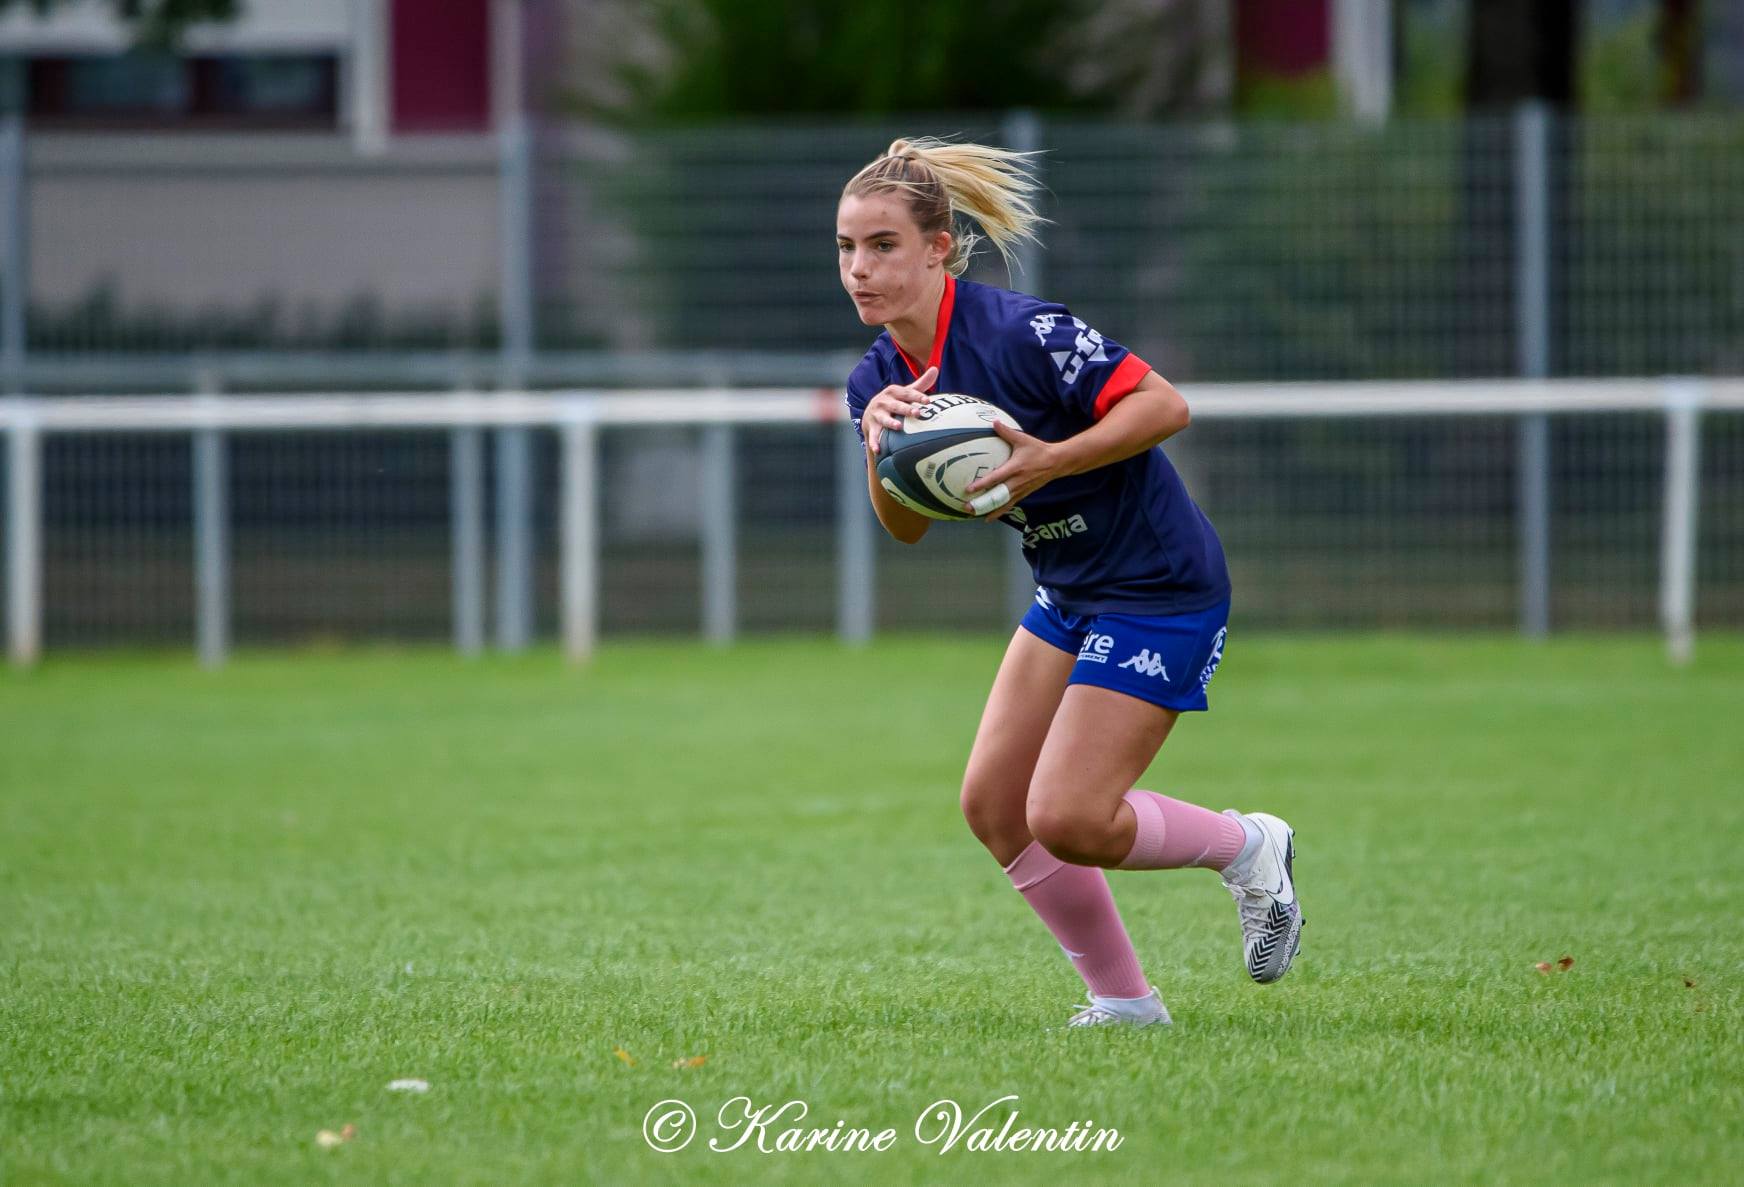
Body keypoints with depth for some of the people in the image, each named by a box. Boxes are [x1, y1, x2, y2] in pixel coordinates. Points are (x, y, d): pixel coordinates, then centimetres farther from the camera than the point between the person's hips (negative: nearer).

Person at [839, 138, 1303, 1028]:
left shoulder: (1018, 334, -24)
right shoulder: (878, 379, 1)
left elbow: (1165, 404, -23)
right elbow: (906, 528, 2)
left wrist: (1051, 461, -33)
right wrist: (879, 444, -17)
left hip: (1161, 593, -9)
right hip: (1070, 594, 9)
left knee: (1066, 821, -12)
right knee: (993, 805, 5)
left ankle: (1247, 847, 14)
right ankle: (1122, 1000, 18)